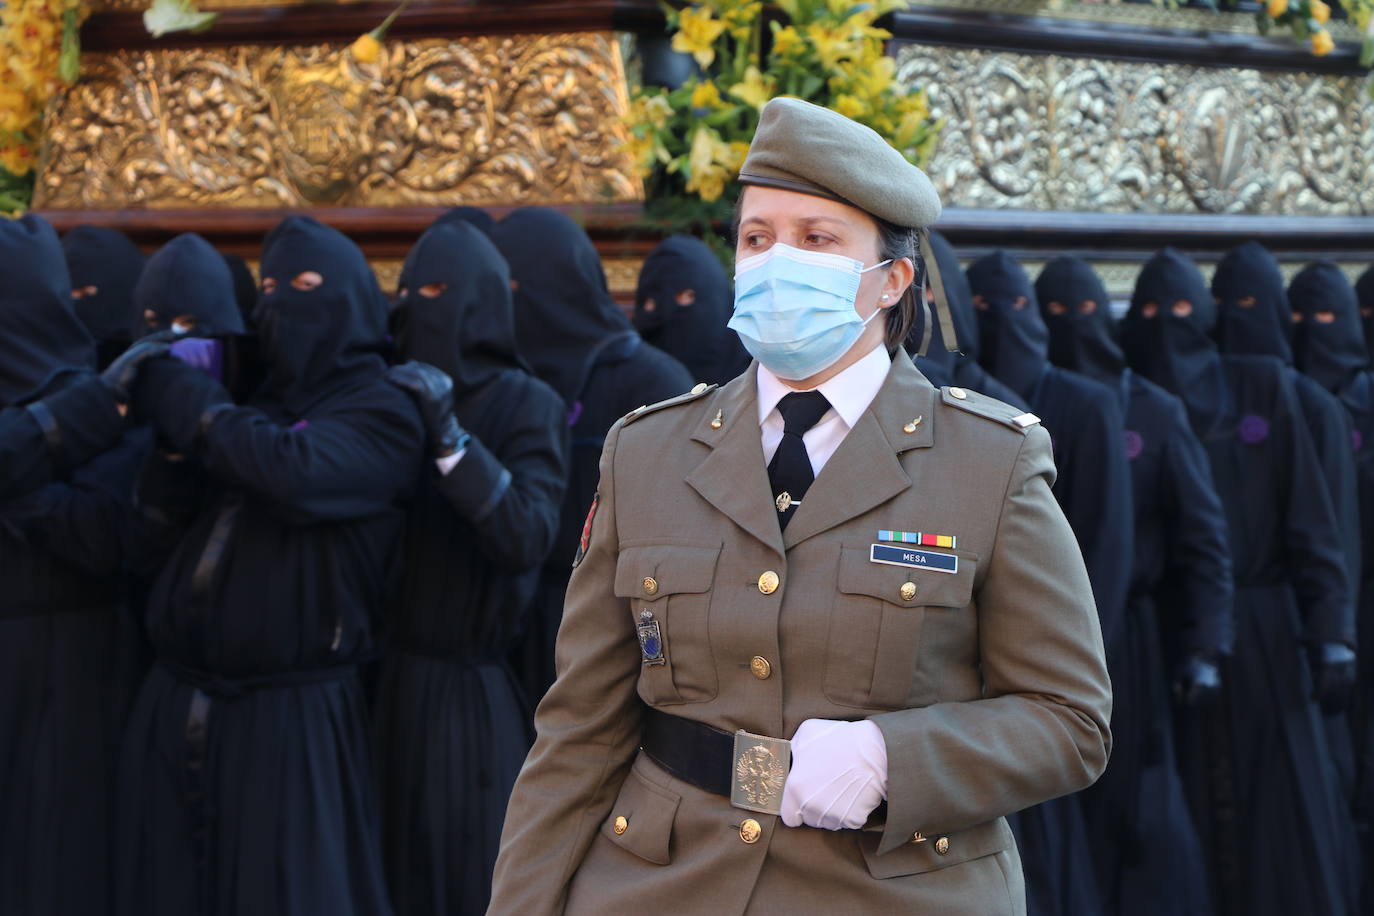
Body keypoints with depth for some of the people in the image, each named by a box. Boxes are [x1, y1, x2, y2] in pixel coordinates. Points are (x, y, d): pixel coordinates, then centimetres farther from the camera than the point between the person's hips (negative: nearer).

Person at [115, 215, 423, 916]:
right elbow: (162, 541, 11)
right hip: (174, 708, 7)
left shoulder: (378, 413, -3)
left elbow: (295, 474, -25)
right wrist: (176, 438, -5)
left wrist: (191, 405, -11)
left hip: (292, 719, -6)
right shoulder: (258, 408, 17)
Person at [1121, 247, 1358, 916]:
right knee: (1190, 809, -1)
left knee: (1281, 808, -4)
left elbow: (1307, 509, 1)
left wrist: (1328, 622, -9)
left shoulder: (1261, 386, 7)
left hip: (1261, 630, -1)